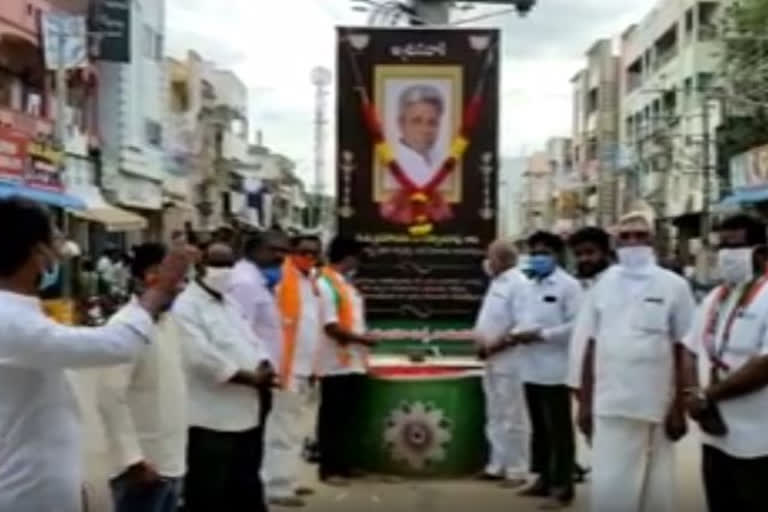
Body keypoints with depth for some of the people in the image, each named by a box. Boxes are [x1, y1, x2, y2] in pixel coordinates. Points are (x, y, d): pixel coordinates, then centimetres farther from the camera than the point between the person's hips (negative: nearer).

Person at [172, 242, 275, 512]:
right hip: (210, 418, -9)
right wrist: (250, 377, -16)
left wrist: (263, 368, -7)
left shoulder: (232, 304, 17)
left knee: (247, 490, 19)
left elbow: (252, 341, 16)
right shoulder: (186, 307, -11)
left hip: (245, 414, 9)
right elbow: (202, 357, -22)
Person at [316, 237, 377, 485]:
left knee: (349, 417, 13)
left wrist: (363, 340, 8)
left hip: (353, 362, 8)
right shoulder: (325, 284, -13)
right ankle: (330, 469, 8)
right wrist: (362, 339, -13)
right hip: (336, 364, -8)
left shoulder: (348, 284, 15)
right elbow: (331, 327, -18)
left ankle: (344, 465, 22)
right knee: (332, 418, 0)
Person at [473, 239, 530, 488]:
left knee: (511, 417, -2)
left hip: (509, 360, -9)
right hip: (491, 360, 9)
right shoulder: (496, 283, 15)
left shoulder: (519, 283, -13)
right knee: (495, 416, 14)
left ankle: (516, 470, 6)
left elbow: (521, 326, -20)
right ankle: (497, 466, 23)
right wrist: (481, 343, 4)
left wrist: (494, 346, -17)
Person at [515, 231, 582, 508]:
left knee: (559, 430, 1)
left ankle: (562, 485, 8)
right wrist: (518, 333, 0)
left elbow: (577, 325, -16)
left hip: (555, 370, -7)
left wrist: (540, 334, -18)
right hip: (531, 369, 8)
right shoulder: (530, 286, 16)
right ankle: (544, 478, 26)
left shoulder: (569, 285, -8)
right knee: (539, 429, 15)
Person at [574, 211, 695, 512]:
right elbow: (590, 347, 6)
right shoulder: (603, 285, 4)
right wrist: (585, 403, 5)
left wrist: (679, 408, -4)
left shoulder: (673, 286, -2)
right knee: (607, 487, 3)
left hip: (657, 405, -1)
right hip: (609, 405, 2)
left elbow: (683, 351, -1)